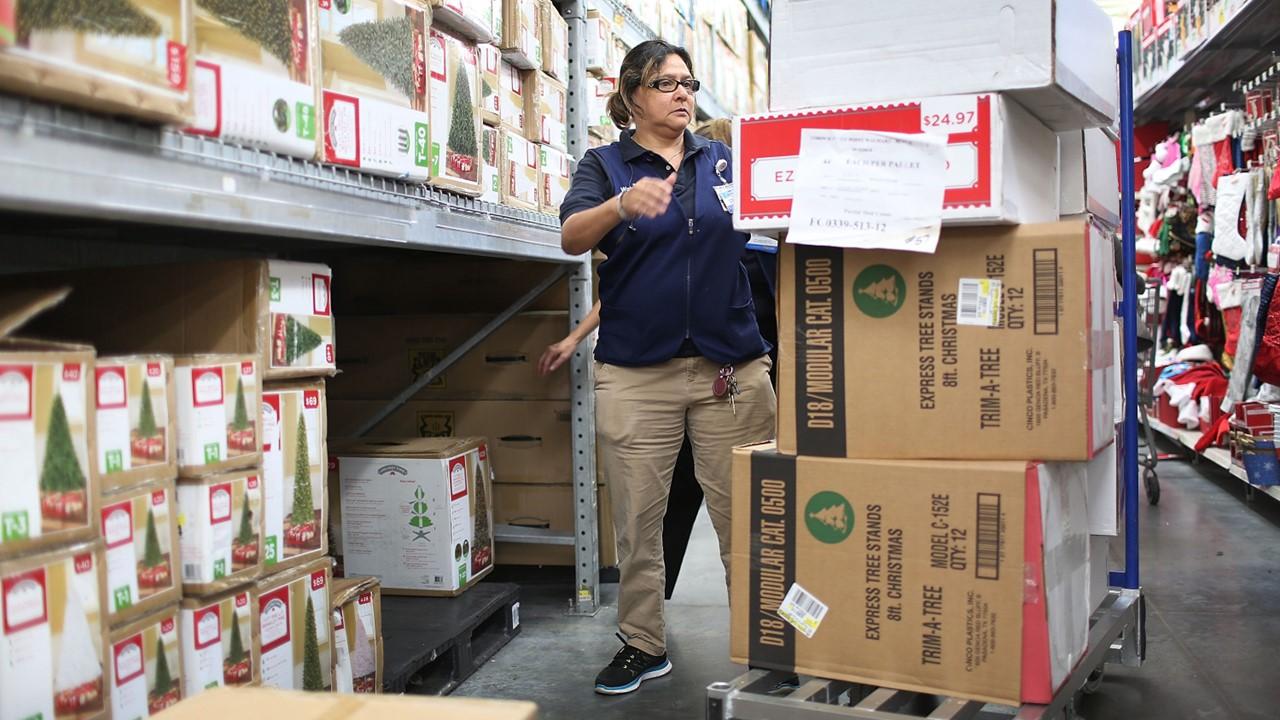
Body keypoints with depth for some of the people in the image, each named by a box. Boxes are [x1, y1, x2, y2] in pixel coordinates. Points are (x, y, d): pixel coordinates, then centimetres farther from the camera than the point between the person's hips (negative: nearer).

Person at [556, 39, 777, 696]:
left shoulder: (723, 160, 13)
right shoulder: (605, 165, 6)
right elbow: (572, 237, -11)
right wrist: (624, 204, -31)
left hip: (731, 364, 1)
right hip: (635, 369, -1)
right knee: (637, 518, 5)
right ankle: (643, 645, 21)